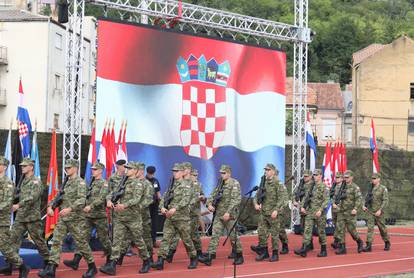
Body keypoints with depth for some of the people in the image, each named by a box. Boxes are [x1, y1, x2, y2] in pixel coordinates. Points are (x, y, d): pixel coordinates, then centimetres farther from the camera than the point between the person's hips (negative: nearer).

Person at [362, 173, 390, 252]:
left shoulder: (383, 189, -6)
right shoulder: (370, 188, 9)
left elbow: (385, 201, -12)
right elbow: (367, 199, 16)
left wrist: (380, 210, -21)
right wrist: (364, 206, -2)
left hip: (378, 212, -3)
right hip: (370, 212, 3)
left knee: (382, 228, 9)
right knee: (370, 227, -8)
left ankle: (387, 243, 29)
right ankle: (368, 245, -13)